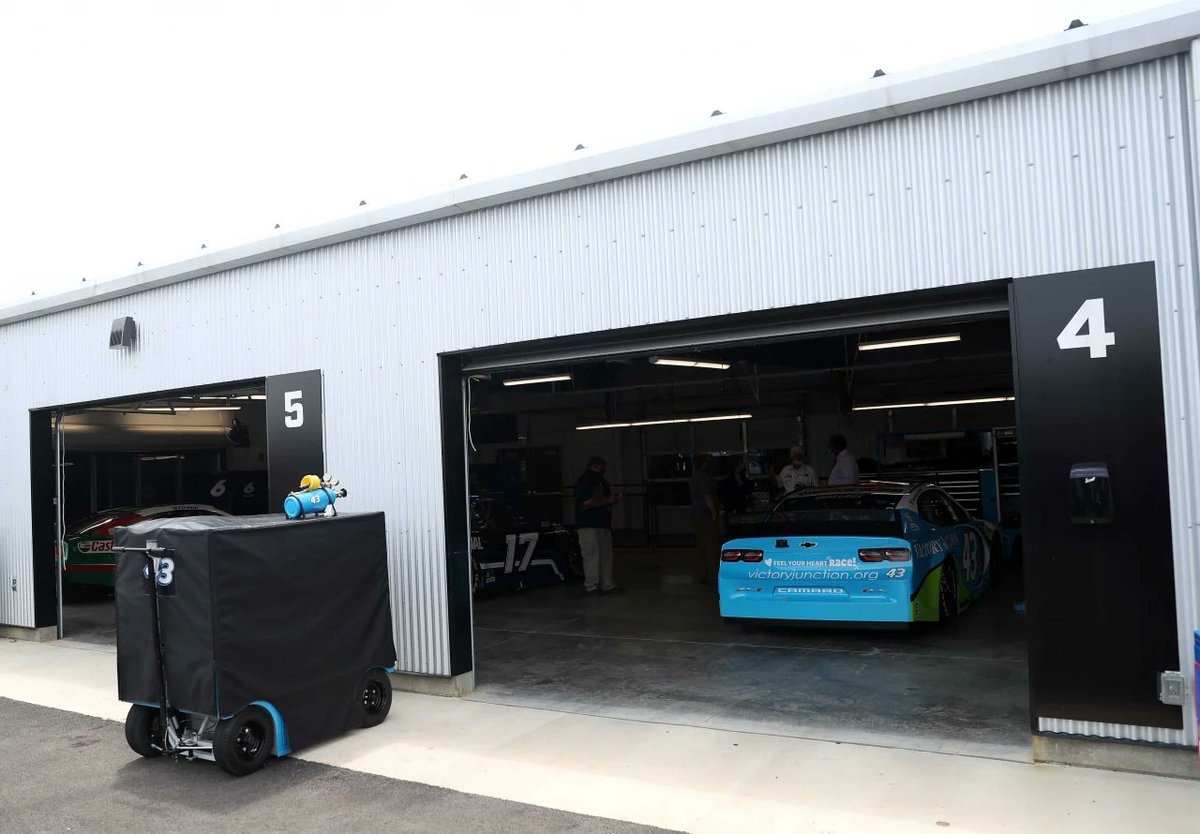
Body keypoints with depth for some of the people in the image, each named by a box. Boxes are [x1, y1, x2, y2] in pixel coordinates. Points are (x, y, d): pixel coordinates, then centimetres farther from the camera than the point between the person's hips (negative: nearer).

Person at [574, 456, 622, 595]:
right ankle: (591, 587, -5)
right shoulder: (584, 482, -10)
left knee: (606, 555, 9)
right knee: (592, 555, -9)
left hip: (603, 524, 9)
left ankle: (607, 585, 15)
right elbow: (587, 502, -21)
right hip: (589, 526, -9)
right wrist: (608, 500, -14)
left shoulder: (601, 482, 20)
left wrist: (614, 499, 9)